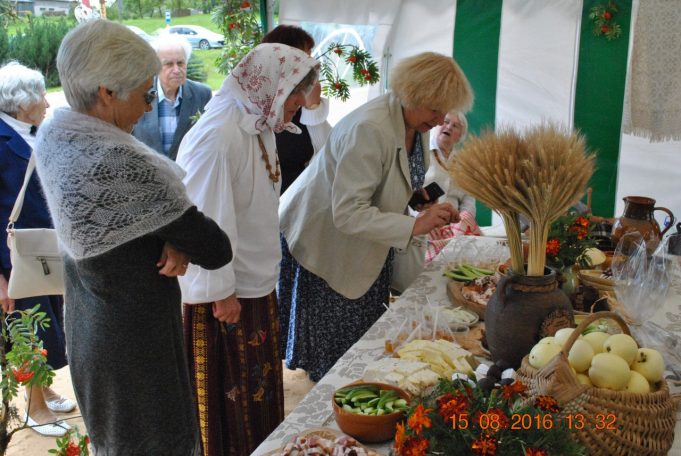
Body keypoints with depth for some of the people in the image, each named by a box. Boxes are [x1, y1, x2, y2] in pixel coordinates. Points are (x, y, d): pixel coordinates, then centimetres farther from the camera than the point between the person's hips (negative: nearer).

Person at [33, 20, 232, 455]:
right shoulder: (119, 163, -33)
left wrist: (172, 235, -18)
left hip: (87, 324, 9)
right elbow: (216, 252, -28)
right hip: (135, 336, -9)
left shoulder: (54, 134, -6)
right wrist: (180, 242, -6)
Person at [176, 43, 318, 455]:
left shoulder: (261, 125, 5)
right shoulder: (218, 136, -24)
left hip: (258, 283, 9)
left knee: (261, 390, 22)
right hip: (226, 294, -9)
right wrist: (220, 293, -19)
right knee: (230, 397, 9)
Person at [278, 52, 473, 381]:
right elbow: (348, 214, -33)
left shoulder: (416, 123, -3)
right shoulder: (370, 129, -31)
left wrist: (433, 211, -7)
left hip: (368, 246, 9)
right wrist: (414, 226, -35)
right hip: (326, 241, -8)